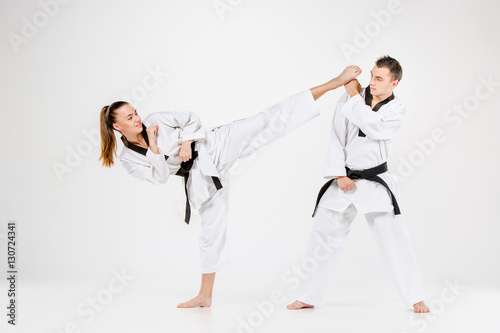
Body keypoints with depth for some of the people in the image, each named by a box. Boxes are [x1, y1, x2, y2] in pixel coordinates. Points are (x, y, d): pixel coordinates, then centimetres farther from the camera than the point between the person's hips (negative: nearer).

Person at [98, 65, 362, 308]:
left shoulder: (155, 120, -5)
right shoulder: (128, 158, -1)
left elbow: (191, 119, 2)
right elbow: (159, 177, -10)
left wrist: (187, 141, -13)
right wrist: (154, 148, -18)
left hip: (216, 146, -1)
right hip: (202, 177, 1)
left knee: (271, 120, -15)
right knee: (211, 230, 4)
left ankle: (334, 83, -19)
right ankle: (205, 296, 21)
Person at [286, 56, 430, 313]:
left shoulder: (397, 111, -5)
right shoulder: (352, 97, -2)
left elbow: (374, 127, -24)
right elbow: (336, 136, -2)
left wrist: (354, 96, -14)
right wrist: (339, 174, -10)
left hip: (375, 182, -2)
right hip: (344, 180, 2)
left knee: (394, 239, -7)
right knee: (323, 236, 4)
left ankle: (415, 297, 6)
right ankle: (308, 296, 16)